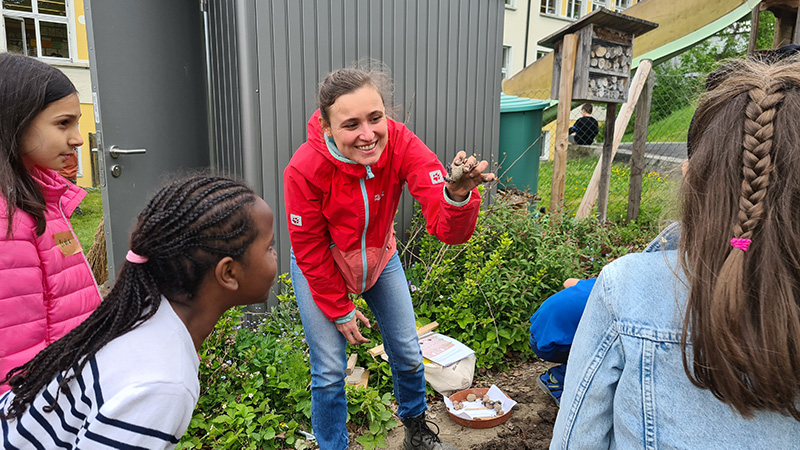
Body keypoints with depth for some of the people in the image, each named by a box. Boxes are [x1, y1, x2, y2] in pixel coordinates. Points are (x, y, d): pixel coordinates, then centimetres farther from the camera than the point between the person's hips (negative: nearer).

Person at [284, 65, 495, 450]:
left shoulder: (402, 145, -29)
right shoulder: (304, 169, -31)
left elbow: (449, 230, -36)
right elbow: (309, 251, -16)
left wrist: (457, 196, -59)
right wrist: (340, 311, -9)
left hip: (379, 258, 3)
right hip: (322, 268, -2)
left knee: (408, 353, 13)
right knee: (329, 371, 2)